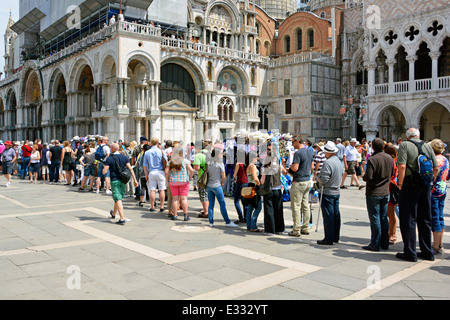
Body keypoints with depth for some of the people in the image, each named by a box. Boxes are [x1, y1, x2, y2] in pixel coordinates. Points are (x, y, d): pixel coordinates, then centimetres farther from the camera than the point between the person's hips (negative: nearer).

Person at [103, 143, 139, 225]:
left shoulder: (109, 159, -8)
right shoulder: (124, 157, 3)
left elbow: (104, 172, -12)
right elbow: (130, 169, -3)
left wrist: (104, 166, 10)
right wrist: (134, 180, -2)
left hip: (114, 181, -5)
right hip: (123, 181, 5)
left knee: (118, 200, -7)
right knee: (118, 198, 21)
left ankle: (122, 219, -15)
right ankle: (114, 213, 43)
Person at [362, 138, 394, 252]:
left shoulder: (372, 159, -18)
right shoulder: (390, 158, 3)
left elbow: (368, 177, -23)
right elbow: (392, 173, 14)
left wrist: (363, 176, -2)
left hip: (373, 193, -6)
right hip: (385, 192, 6)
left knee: (375, 219, 0)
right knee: (384, 218, 14)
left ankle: (375, 245, 5)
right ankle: (385, 243, 21)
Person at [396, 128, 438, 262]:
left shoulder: (404, 145, -5)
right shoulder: (428, 146, 10)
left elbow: (402, 166, -16)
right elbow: (436, 168, 7)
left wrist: (400, 184, -9)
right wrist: (429, 182, 17)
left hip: (410, 183, -5)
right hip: (425, 185, 5)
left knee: (408, 219, 1)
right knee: (425, 219, 14)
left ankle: (410, 252, 3)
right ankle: (427, 252, 22)